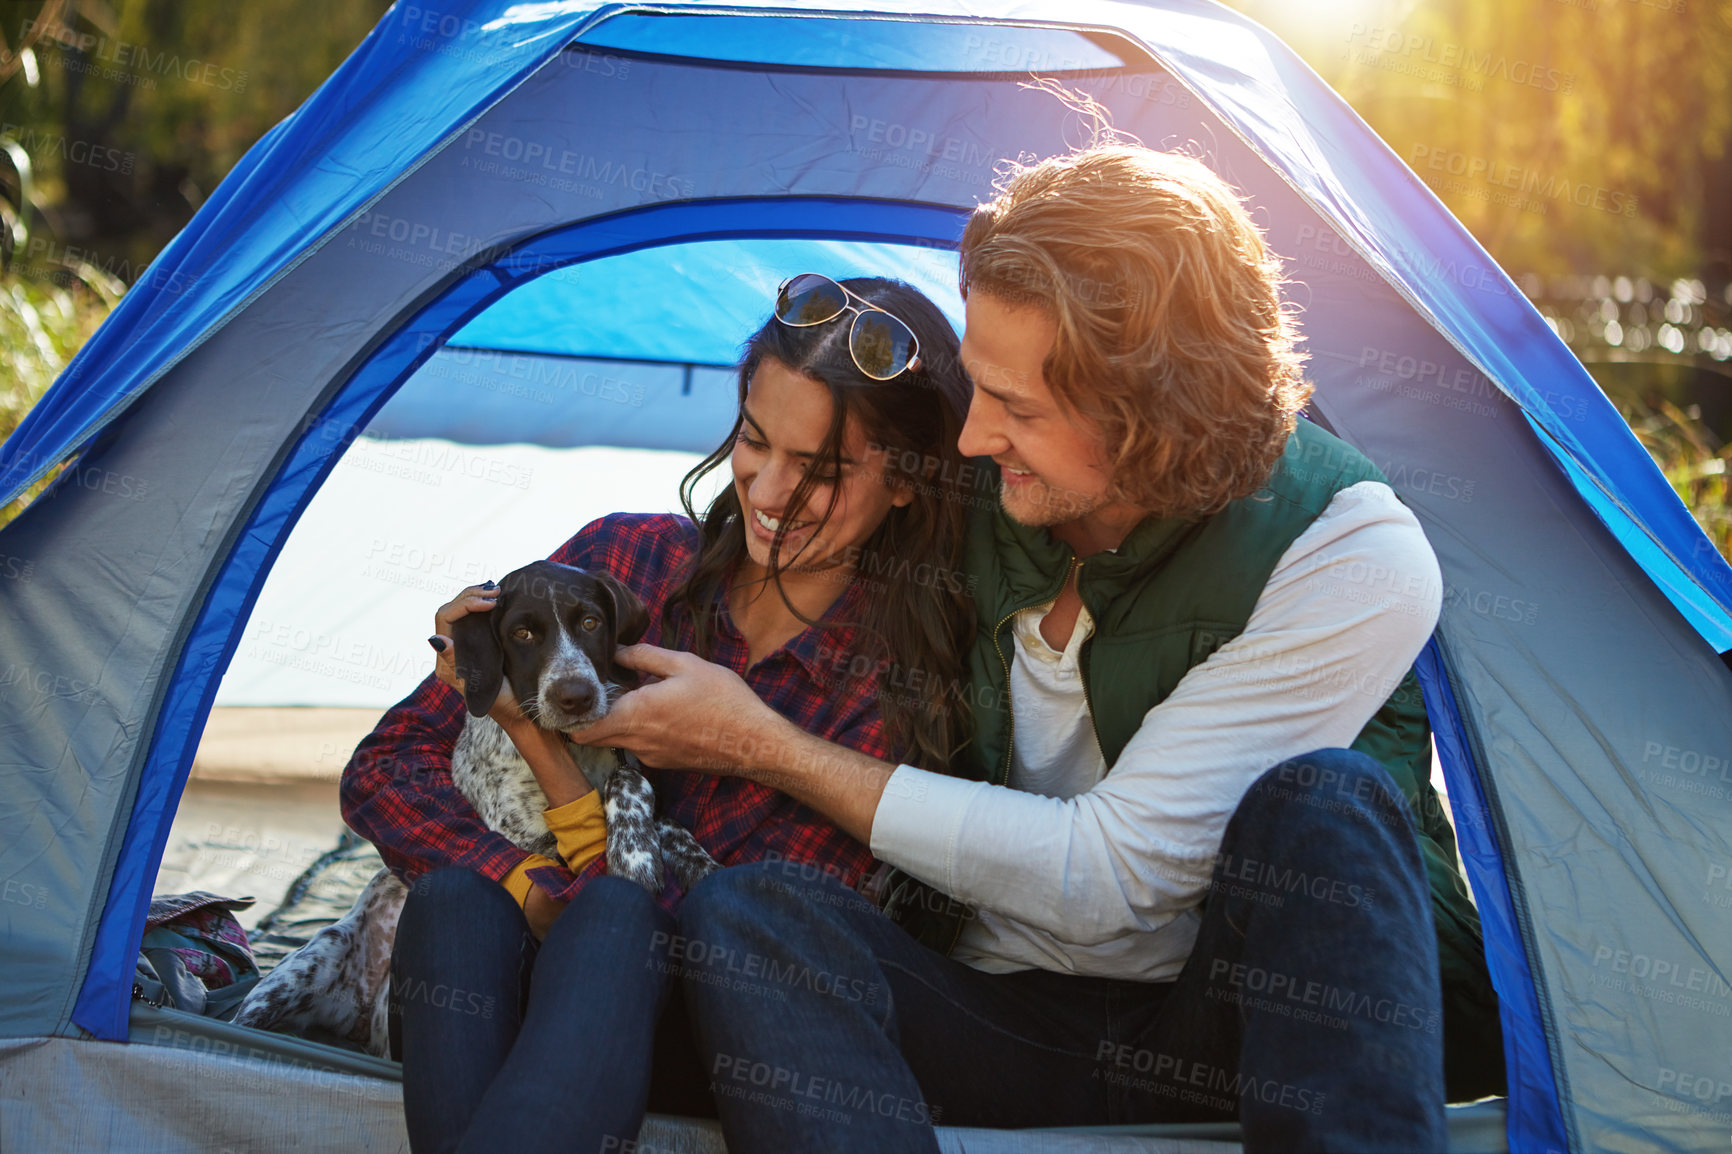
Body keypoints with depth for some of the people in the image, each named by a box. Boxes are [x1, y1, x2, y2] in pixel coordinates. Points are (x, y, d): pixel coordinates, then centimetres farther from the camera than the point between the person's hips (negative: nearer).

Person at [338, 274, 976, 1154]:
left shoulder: (901, 688, -9)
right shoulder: (623, 560, -1)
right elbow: (385, 769, -1)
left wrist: (548, 750, -18)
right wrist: (538, 896, -20)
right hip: (488, 1010, 2)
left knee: (617, 917, -36)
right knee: (457, 895, -33)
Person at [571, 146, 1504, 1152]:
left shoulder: (1356, 563, -19)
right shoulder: (994, 498, -4)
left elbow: (1099, 881, -21)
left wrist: (769, 748, -16)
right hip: (1011, 1011, 4)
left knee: (1320, 804, -36)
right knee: (740, 911, -27)